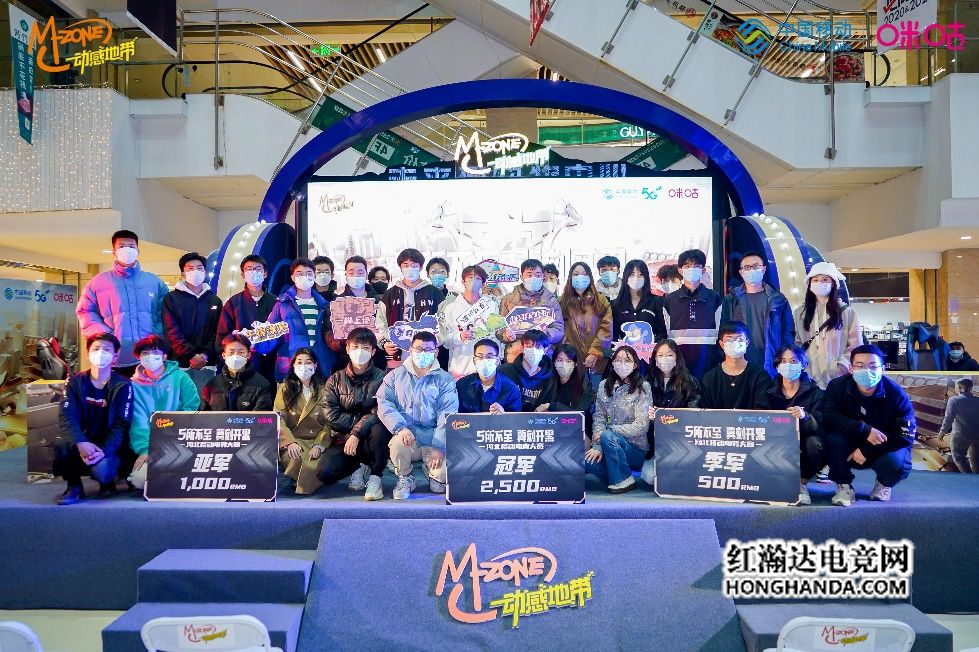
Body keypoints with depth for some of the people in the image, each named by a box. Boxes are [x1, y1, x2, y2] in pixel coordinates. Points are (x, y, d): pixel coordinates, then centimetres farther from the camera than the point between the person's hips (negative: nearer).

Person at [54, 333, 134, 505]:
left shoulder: (123, 386, -5)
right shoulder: (75, 382, 2)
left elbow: (121, 425, -11)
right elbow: (66, 417, -11)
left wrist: (103, 450, -28)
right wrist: (81, 443, -29)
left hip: (110, 447, -2)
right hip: (82, 443, 3)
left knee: (100, 470, -33)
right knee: (61, 444, -30)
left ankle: (107, 482, 6)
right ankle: (74, 486, -3)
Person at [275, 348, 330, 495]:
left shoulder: (324, 390, 8)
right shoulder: (285, 389, 11)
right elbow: (278, 420, -1)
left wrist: (319, 445, -15)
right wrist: (290, 442, -18)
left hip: (317, 441, 0)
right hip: (292, 441, 1)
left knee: (314, 466, -30)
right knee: (296, 459, -32)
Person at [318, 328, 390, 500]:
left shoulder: (381, 378, -3)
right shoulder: (335, 380, 5)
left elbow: (379, 414, -14)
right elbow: (332, 416, -5)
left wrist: (357, 434, -24)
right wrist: (363, 420, -12)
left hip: (369, 440, -2)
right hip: (343, 439, 2)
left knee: (379, 430, -36)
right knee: (325, 473, -24)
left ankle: (375, 477, -11)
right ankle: (359, 467, 8)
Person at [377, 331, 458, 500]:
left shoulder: (445, 379, 6)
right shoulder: (396, 376, 11)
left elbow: (447, 415, -3)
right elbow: (384, 403, -2)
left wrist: (439, 447, -14)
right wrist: (400, 427, -20)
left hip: (434, 441, 0)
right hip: (406, 436, 1)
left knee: (445, 472, -24)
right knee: (398, 443, -33)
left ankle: (434, 476, 18)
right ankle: (405, 479, 0)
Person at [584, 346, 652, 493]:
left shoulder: (642, 388, -5)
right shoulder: (604, 386, 8)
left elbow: (641, 426, -12)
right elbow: (599, 417, 3)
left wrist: (608, 430, -16)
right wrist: (597, 447, -11)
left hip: (635, 448, -3)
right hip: (611, 446, 3)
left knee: (607, 436, -33)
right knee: (585, 460, -27)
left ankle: (624, 480, -12)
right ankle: (616, 478, 0)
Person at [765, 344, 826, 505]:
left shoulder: (814, 392, -3)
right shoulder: (770, 392, 4)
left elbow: (820, 428, -15)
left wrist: (805, 416, -38)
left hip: (804, 452, -1)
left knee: (814, 442, -33)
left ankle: (802, 484, -8)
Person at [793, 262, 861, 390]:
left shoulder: (846, 312, 6)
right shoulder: (799, 312, 12)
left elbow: (855, 345, 3)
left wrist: (843, 365, -9)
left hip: (837, 377, -1)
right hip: (808, 376, 1)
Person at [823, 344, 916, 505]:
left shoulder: (896, 394, -16)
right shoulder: (837, 386, -14)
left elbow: (906, 435, -17)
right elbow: (829, 417, -25)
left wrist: (866, 451, -23)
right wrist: (865, 430, -35)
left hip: (883, 449, 0)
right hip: (848, 447, 0)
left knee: (895, 462, -33)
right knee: (833, 438, -31)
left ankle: (884, 484, 8)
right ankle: (844, 486, -6)